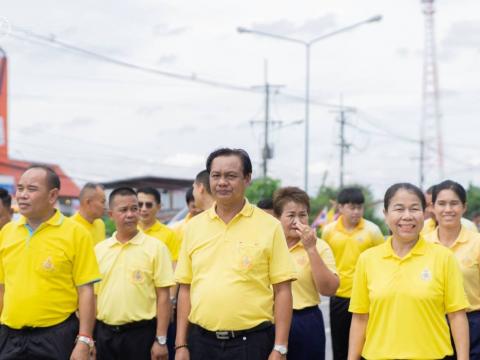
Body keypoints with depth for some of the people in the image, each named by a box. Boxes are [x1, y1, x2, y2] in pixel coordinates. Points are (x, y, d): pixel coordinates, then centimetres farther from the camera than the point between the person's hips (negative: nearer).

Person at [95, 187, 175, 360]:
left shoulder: (155, 247, -4)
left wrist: (161, 340, -10)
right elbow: (93, 294, 11)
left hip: (141, 333, -3)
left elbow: (163, 296, -5)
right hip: (104, 334, 3)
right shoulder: (99, 250, 7)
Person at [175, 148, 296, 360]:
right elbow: (185, 288, 10)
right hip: (201, 341, 3)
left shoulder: (269, 226, -3)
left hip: (251, 342, -3)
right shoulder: (194, 226, 7)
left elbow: (282, 290, -3)